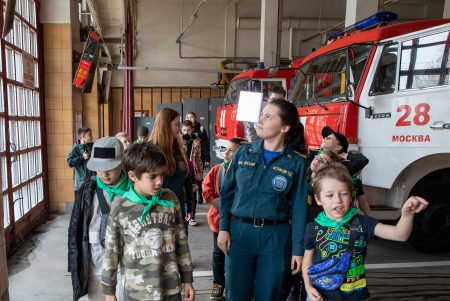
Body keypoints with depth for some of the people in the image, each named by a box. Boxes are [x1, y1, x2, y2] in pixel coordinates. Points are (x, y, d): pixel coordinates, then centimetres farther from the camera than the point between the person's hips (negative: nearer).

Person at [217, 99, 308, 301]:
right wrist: (223, 228, -2)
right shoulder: (244, 152, 0)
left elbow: (298, 207, -3)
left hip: (275, 236, -1)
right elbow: (227, 192, 5)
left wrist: (298, 249, -3)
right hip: (239, 231, 2)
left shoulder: (296, 162, -5)